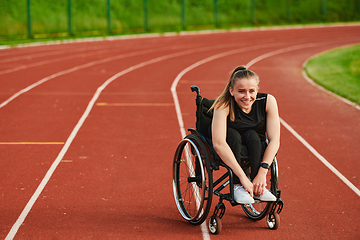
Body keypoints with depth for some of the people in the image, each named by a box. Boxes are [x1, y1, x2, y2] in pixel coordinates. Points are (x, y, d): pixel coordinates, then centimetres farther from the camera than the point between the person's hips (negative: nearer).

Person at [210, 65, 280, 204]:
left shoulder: (268, 101, -20)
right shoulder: (224, 105, -27)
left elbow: (274, 140, -22)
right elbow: (218, 143, -39)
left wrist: (262, 172, -35)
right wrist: (242, 176, -46)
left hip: (255, 148, 2)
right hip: (227, 154, -2)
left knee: (252, 135, -29)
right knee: (233, 134, -31)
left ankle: (258, 188, -29)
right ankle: (237, 186, -29)